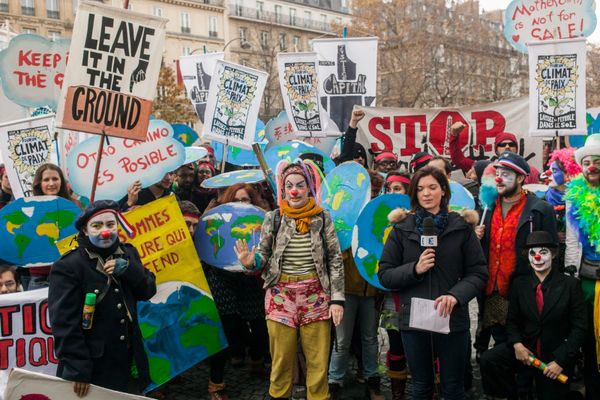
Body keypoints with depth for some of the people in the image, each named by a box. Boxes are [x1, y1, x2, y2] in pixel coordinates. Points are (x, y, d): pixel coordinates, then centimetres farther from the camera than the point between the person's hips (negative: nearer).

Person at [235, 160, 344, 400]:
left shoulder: (323, 218, -2)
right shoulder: (273, 218, -1)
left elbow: (335, 260, 1)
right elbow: (263, 255, 6)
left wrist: (337, 298, -4)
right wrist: (251, 261, -18)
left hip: (316, 297, 0)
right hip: (281, 297, 0)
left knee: (318, 361, 7)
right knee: (281, 358, 10)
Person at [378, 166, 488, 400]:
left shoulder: (461, 228, 1)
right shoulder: (402, 230, 3)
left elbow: (478, 273, -1)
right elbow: (384, 275, 2)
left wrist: (456, 295, -18)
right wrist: (415, 269, -15)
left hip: (453, 320, -1)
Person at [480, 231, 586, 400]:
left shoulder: (570, 284, -6)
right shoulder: (519, 283, 2)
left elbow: (579, 327, -7)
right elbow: (512, 320, 6)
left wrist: (561, 360, -15)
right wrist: (516, 344, -14)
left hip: (556, 355, -2)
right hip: (525, 348, 2)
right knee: (488, 360, -21)